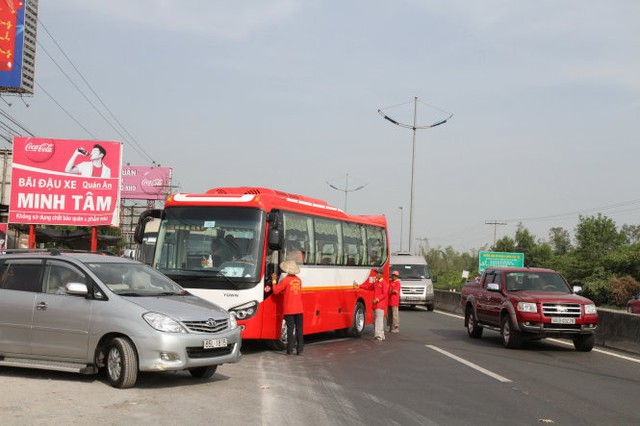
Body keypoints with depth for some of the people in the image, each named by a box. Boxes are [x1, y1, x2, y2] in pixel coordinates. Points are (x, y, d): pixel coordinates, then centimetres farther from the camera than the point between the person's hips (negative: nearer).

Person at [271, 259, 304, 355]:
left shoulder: (285, 280, -10)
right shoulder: (298, 280, 7)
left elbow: (276, 291, -7)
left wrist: (274, 280, 3)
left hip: (289, 310, -4)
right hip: (299, 309, 4)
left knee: (290, 329, -1)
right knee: (299, 329, 5)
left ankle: (290, 349, -1)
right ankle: (300, 349, 4)